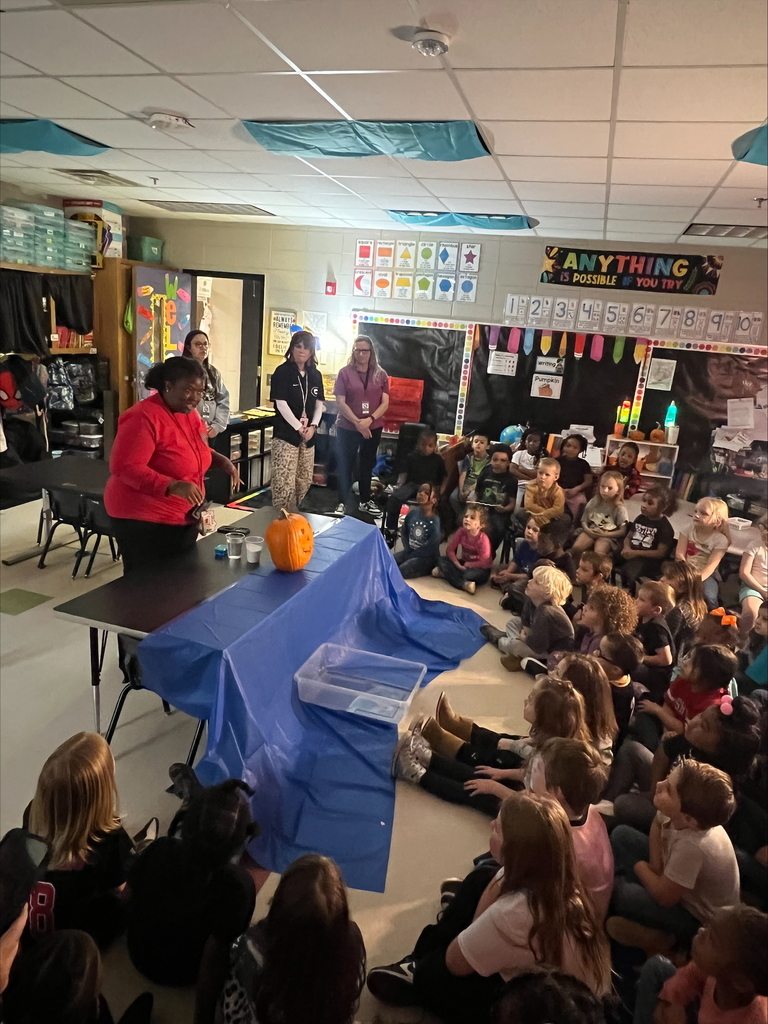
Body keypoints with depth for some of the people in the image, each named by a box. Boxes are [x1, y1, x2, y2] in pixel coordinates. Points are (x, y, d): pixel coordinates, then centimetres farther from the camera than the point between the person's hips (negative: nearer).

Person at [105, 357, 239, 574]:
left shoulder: (190, 413, 6)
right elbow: (124, 467, -26)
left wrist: (221, 460, 1)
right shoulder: (144, 418, -20)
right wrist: (172, 486, -36)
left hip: (183, 519, 8)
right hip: (145, 521, -8)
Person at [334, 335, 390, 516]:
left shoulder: (380, 374, 2)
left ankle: (365, 500, 29)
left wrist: (369, 419, -18)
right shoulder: (345, 373, -5)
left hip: (373, 428, 3)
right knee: (345, 466, 6)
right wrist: (357, 422, -18)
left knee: (367, 464, 16)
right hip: (347, 428, -3)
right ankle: (344, 502, 17)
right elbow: (340, 402, -10)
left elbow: (385, 403, -2)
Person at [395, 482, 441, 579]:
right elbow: (404, 532, 14)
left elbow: (430, 548, -20)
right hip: (410, 551, 6)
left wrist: (411, 555, -13)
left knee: (400, 571, -25)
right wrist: (407, 549, 1)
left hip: (426, 558, -6)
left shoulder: (435, 522, -18)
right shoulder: (413, 513, 1)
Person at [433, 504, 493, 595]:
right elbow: (450, 550, -7)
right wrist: (458, 565, -20)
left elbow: (485, 563, -22)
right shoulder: (461, 531, -12)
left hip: (479, 569, -6)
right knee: (441, 559, -16)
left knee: (468, 574, -40)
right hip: (464, 564, 6)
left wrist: (469, 564, -15)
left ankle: (445, 573, -17)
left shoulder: (483, 539, -24)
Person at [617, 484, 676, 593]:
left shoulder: (664, 527, -8)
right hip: (632, 553, 7)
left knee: (628, 571, -33)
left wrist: (636, 553, -18)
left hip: (649, 559, -7)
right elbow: (628, 536, 15)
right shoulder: (640, 518, 13)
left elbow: (661, 552, -14)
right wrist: (627, 548, -9)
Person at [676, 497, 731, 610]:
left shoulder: (720, 539, -7)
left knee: (708, 596, -30)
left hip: (705, 575, -2)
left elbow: (711, 565, -17)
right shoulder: (689, 530, 1)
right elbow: (680, 554, -8)